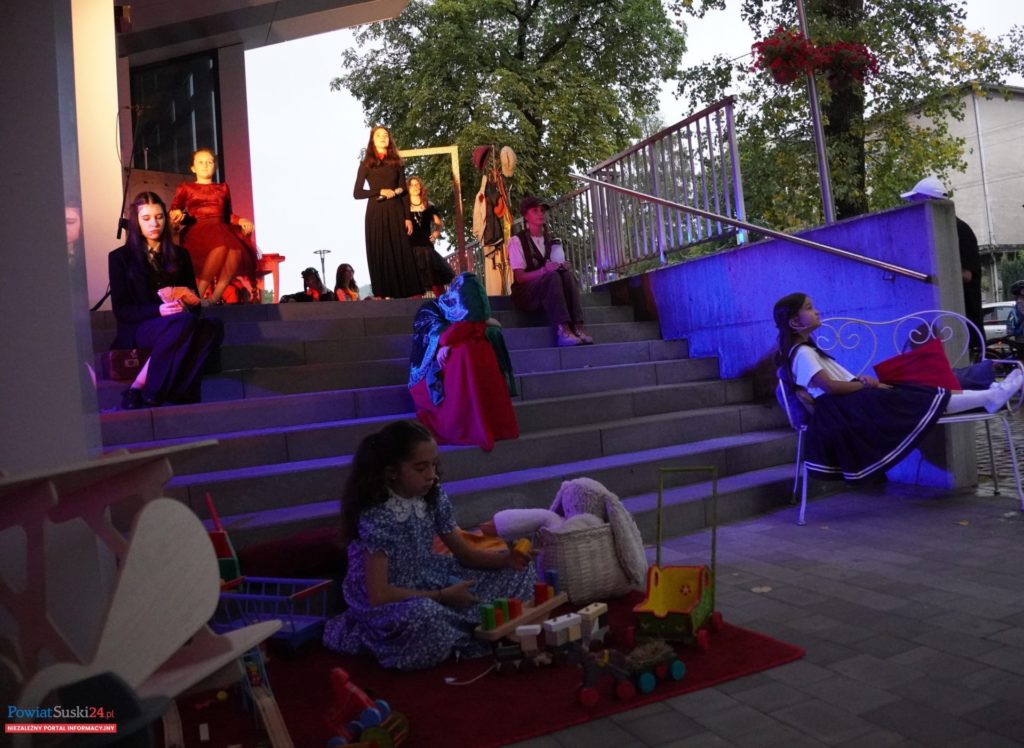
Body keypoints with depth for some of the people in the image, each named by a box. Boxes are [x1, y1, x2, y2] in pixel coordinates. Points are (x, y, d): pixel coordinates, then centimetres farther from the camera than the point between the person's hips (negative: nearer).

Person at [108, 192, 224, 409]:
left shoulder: (179, 255, 20)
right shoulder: (120, 257, 9)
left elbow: (194, 300, 16)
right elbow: (121, 310, 1)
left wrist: (185, 306, -9)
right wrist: (159, 310, -17)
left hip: (180, 323, 4)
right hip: (139, 328, -3)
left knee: (214, 326, -34)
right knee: (182, 323, -39)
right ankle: (148, 397, -35)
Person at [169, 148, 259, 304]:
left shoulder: (223, 188, 26)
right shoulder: (185, 188, 18)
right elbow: (174, 211, 10)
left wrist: (241, 220, 5)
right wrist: (178, 216, -14)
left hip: (221, 229, 3)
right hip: (197, 230, -3)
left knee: (236, 251, -34)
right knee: (220, 247, -39)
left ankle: (214, 298, -30)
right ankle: (198, 296, -30)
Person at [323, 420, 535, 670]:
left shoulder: (434, 497, -5)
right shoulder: (376, 517, -24)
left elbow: (465, 554, 3)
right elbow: (378, 594, -26)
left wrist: (506, 559, -16)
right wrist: (442, 596, -24)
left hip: (428, 580, 7)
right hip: (390, 601, -7)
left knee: (518, 573, 1)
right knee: (425, 618, -43)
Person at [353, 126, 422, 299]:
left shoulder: (397, 163, 13)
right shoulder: (366, 164, 8)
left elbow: (404, 191, 10)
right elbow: (357, 193, 2)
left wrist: (408, 217, 0)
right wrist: (381, 191, -10)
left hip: (395, 212, 1)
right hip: (376, 213, -1)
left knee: (401, 254, -4)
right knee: (380, 255, -5)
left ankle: (408, 294, -5)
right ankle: (384, 295, -6)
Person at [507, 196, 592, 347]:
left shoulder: (552, 241, 12)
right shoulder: (517, 241, -5)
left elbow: (562, 265, 8)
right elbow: (520, 277, -14)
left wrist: (565, 266, -18)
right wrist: (544, 270, -31)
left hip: (551, 292, 5)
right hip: (526, 294, -5)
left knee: (567, 274, -26)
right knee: (552, 276, -34)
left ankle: (577, 327, -35)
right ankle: (562, 330, -44)